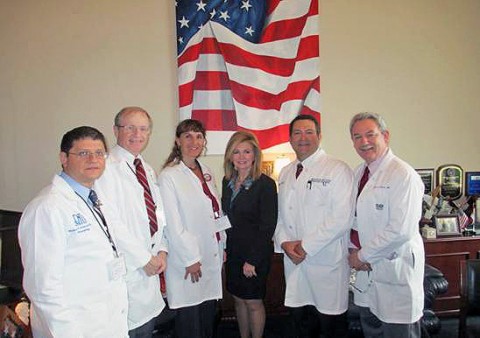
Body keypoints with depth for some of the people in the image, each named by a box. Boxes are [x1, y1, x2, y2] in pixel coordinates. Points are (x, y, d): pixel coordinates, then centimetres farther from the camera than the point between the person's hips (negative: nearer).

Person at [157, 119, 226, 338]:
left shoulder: (206, 173, 11)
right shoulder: (168, 176, -11)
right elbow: (172, 223, -13)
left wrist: (223, 246, 12)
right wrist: (190, 258, -12)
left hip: (212, 256, 6)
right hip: (187, 259, -6)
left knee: (209, 314, 14)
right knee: (190, 320, 4)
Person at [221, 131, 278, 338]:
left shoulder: (266, 184, -13)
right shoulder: (227, 182, 5)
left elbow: (268, 226, -15)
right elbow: (225, 218, 10)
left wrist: (252, 260, -15)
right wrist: (223, 249, 2)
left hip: (256, 255, -5)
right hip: (232, 252, 6)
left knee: (253, 303, 8)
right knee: (239, 300, 17)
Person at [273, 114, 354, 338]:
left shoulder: (338, 170, -7)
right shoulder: (285, 173, 13)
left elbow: (341, 219, -15)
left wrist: (306, 246, -14)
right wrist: (284, 242, -3)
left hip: (327, 263, -5)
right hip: (294, 262, 6)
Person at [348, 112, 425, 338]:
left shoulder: (403, 175, -16)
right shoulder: (358, 173, 9)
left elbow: (401, 230, -23)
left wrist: (363, 255, -14)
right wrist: (355, 252, -2)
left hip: (396, 271, -7)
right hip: (367, 271, 7)